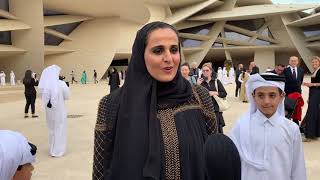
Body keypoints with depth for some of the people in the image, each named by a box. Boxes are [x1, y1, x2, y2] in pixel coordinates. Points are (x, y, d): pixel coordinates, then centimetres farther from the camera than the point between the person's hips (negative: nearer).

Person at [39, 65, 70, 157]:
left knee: (52, 129, 20)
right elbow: (67, 96, -5)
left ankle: (52, 149, 32)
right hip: (59, 110, -3)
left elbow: (44, 99, -4)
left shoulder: (44, 85, -10)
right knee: (60, 129, 12)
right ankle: (57, 151, 16)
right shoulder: (61, 84, -17)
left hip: (49, 111, 3)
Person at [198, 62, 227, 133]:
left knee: (219, 130, 6)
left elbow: (224, 93, 4)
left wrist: (215, 93, -12)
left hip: (216, 109, 1)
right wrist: (197, 85, -14)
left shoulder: (216, 81, 5)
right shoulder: (200, 82, 4)